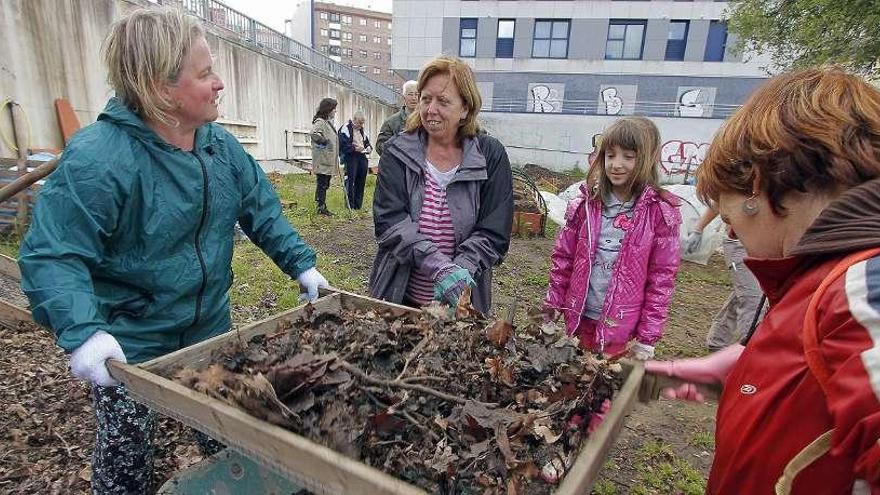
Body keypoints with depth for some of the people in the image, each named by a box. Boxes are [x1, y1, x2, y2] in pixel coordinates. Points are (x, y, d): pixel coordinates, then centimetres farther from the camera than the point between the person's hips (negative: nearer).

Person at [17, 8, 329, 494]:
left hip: (210, 326, 6)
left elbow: (262, 210, 1)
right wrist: (82, 331, -37)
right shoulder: (97, 157, -24)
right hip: (128, 342, -5)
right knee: (125, 454, 13)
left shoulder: (220, 144, -4)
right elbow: (51, 255, -24)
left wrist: (302, 264, -6)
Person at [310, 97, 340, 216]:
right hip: (322, 161, -9)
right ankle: (321, 207, 5)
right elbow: (313, 134, -32)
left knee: (325, 184, 14)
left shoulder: (329, 122, 16)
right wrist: (324, 141, -18)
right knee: (322, 184, -2)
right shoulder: (320, 122, -14)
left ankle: (322, 206, 22)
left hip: (329, 160, 9)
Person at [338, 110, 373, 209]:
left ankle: (358, 205, 16)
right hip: (350, 158, -7)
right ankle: (350, 204, 1)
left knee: (361, 181, 7)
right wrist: (354, 148, -22)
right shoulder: (345, 129, -4)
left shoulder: (362, 130, 20)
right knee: (350, 181, -7)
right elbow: (343, 145, -13)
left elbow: (367, 142, 27)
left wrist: (369, 148, 4)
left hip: (362, 157, 7)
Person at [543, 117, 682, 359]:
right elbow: (563, 257, 4)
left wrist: (648, 335, -6)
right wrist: (554, 303, 5)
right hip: (580, 317, 3)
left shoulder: (660, 212, -8)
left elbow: (662, 275, -7)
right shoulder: (586, 204, -1)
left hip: (624, 327, -2)